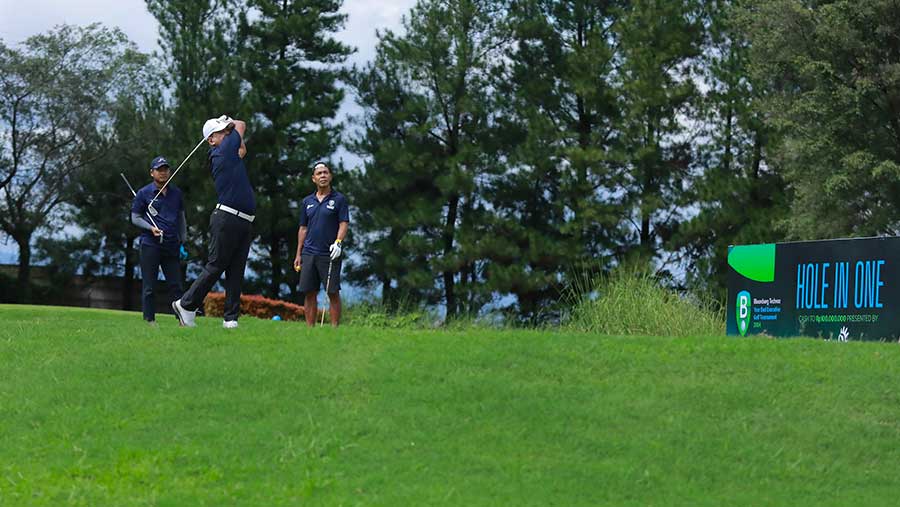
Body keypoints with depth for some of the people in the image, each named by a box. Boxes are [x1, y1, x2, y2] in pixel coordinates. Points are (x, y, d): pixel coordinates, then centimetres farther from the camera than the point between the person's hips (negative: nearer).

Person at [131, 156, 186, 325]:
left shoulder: (177, 193, 13)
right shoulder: (143, 194, 2)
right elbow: (135, 218, 4)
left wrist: (183, 243, 15)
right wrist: (151, 228, -13)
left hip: (172, 246, 3)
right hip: (150, 245, -3)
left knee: (176, 285, 2)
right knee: (149, 286, 0)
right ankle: (149, 320, 5)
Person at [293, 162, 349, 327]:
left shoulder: (339, 199, 1)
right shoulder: (307, 201, 14)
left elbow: (344, 224, -4)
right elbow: (303, 228, 17)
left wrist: (338, 242, -21)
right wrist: (298, 254, 13)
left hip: (330, 255, -4)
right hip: (309, 253, 4)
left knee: (333, 293, -5)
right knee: (309, 293, 3)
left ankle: (335, 328, -2)